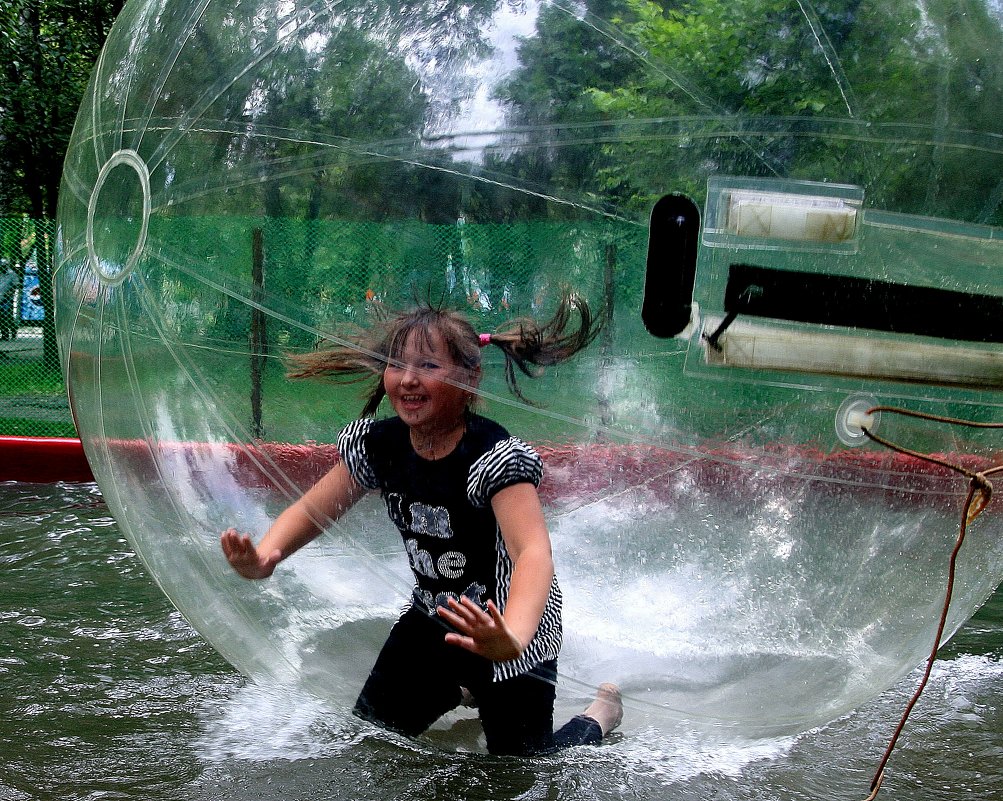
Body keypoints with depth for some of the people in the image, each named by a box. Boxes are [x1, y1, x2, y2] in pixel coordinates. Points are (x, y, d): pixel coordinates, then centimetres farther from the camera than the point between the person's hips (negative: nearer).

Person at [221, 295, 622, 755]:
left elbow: (534, 552, -44)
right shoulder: (376, 445, -10)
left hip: (509, 629, -6)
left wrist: (510, 641, -64)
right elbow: (311, 510, -1)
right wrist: (262, 558, -24)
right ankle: (462, 688, 42)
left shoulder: (495, 458, -31)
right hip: (431, 618, 6)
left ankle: (602, 710, 28)